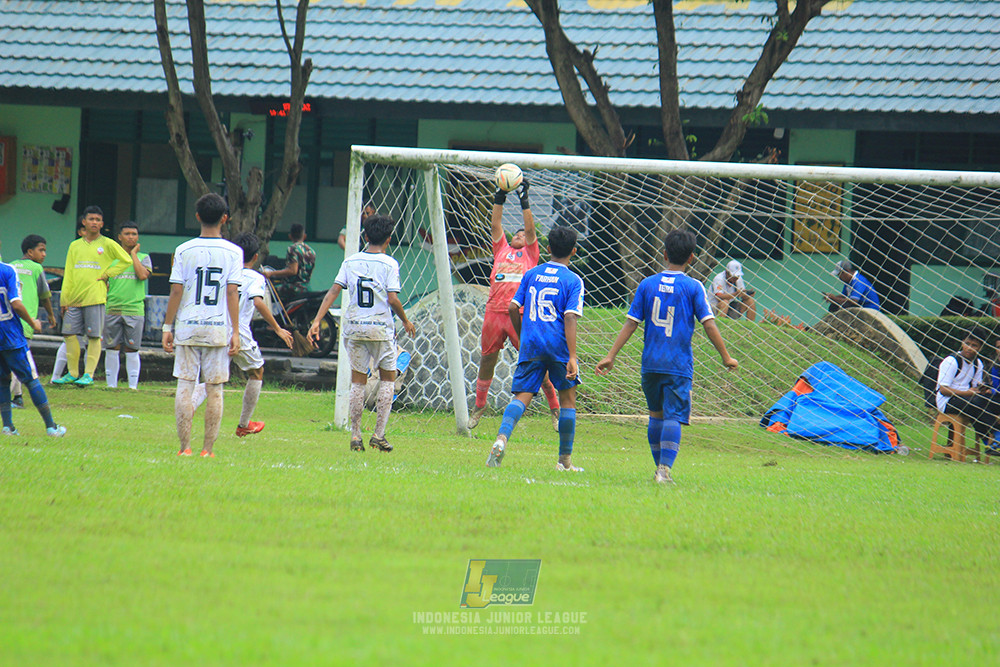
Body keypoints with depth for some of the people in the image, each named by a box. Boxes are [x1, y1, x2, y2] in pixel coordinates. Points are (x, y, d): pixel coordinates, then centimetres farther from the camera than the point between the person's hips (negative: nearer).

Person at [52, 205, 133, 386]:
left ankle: (89, 374, -1)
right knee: (69, 334, 1)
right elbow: (68, 275, 15)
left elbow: (126, 260, 2)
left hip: (95, 297, -4)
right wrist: (64, 299, 9)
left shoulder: (107, 244, 3)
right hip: (74, 299, 4)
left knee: (94, 337, -4)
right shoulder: (75, 246, 14)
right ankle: (72, 373, 10)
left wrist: (107, 274, -3)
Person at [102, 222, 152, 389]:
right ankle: (111, 386, 8)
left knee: (132, 350, -1)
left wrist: (133, 254, -3)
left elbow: (143, 275, -11)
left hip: (134, 311, -1)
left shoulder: (143, 258, 9)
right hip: (112, 310, 1)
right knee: (112, 349, 2)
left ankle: (133, 386, 4)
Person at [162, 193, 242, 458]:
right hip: (219, 328, 0)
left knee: (184, 386, 2)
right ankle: (208, 448, 2)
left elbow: (176, 291, -2)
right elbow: (232, 293, -4)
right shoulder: (233, 252, 0)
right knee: (214, 390, 4)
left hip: (187, 327, 0)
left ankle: (184, 446, -3)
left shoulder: (183, 251, 0)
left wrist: (168, 327, 4)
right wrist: (235, 332, -1)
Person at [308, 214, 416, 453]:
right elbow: (392, 299, -13)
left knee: (358, 381, 10)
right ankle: (379, 435, 2)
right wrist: (406, 321, 3)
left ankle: (355, 435, 7)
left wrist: (317, 321, -4)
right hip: (381, 329, -3)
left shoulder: (350, 262, 4)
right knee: (388, 378, 10)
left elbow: (333, 291, -3)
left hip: (354, 327, 3)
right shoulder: (389, 264, -6)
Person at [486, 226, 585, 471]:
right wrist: (572, 357, -14)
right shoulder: (573, 281, -2)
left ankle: (502, 437, -32)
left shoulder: (531, 274, 11)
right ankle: (565, 460, 15)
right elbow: (570, 318, -11)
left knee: (522, 395, -2)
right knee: (567, 398, 13)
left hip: (530, 345, 2)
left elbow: (513, 308, 9)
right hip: (558, 347, -2)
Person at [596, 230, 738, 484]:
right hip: (679, 364, -3)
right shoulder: (693, 287, -3)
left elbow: (630, 324, 3)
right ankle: (665, 468, -21)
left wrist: (611, 356, 6)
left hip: (650, 363, 3)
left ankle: (660, 467, 23)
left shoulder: (647, 285, 4)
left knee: (656, 414, 18)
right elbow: (709, 325, -6)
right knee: (673, 417, -6)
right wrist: (726, 357, 3)